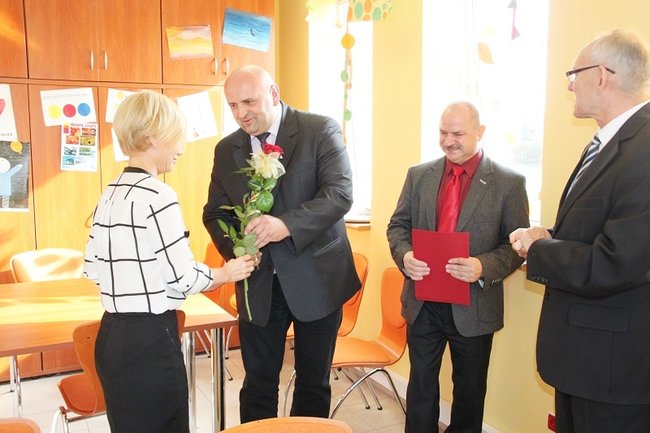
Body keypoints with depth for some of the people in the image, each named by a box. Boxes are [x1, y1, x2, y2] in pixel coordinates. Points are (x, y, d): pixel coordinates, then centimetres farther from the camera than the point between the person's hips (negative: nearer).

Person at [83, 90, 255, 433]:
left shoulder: (108, 195, 6)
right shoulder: (158, 196, -18)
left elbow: (94, 268, 10)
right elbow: (183, 276, -17)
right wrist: (226, 273, 0)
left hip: (111, 336, 8)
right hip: (151, 339, -8)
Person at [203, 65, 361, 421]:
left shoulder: (321, 130, -8)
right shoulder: (226, 149, 5)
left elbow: (340, 192, -19)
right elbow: (215, 213, 10)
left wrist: (287, 225, -33)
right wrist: (234, 248, -11)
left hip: (316, 278, -3)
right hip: (258, 283, 3)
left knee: (313, 382, 14)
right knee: (258, 382, 13)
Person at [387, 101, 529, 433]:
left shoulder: (509, 183, -6)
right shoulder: (419, 175, 4)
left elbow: (516, 243, -6)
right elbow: (398, 225, 6)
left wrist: (484, 267, -25)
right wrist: (405, 255, -15)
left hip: (474, 306, -2)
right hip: (422, 302, 3)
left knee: (469, 389, 16)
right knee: (421, 383, 17)